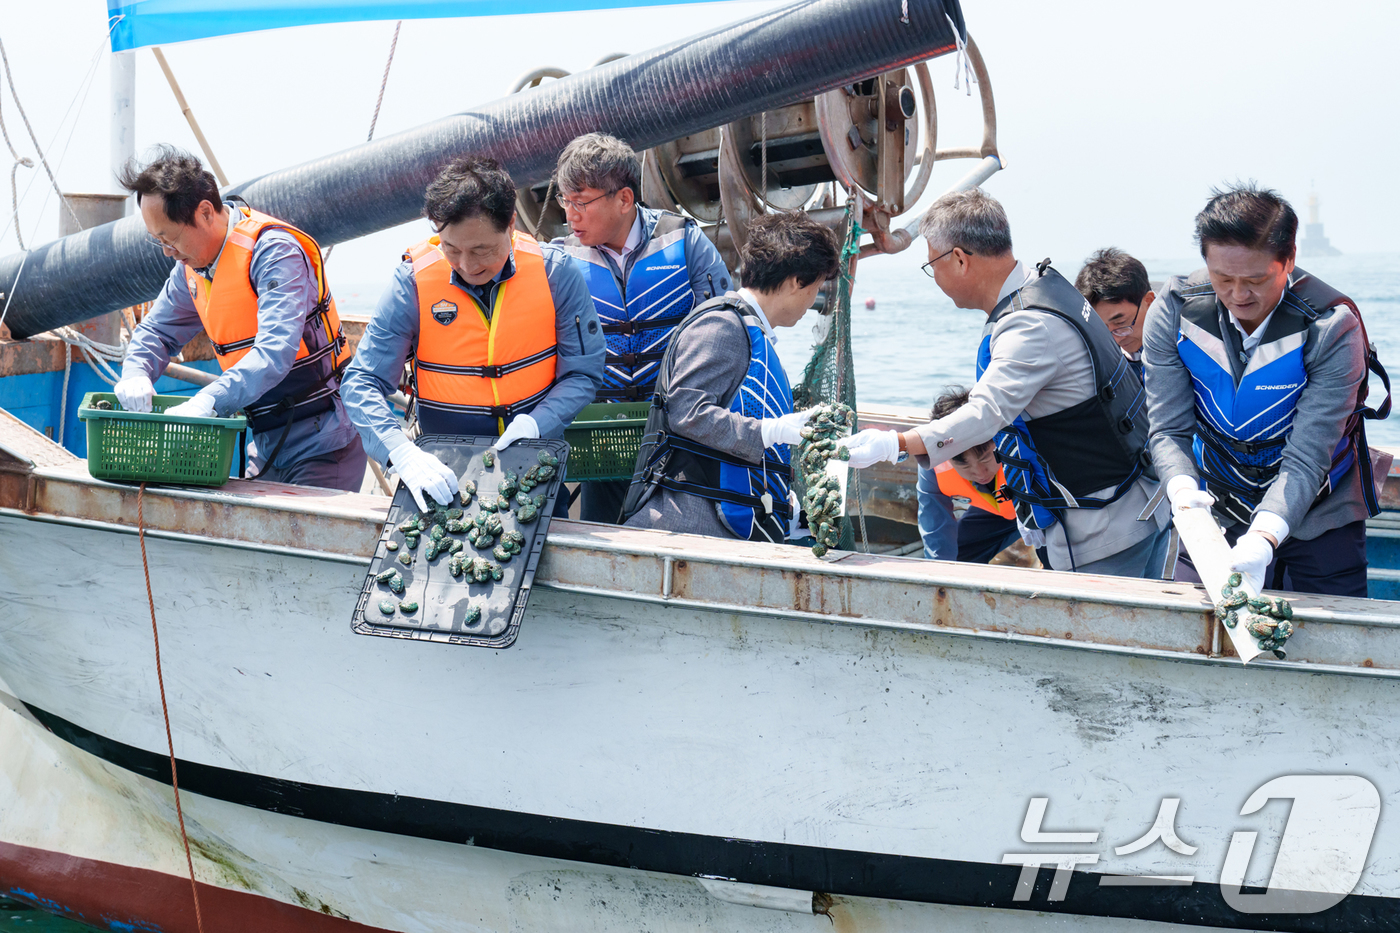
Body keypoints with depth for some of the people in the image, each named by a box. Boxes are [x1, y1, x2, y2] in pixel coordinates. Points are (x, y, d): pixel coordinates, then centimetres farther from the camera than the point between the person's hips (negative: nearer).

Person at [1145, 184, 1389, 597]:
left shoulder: (1333, 328, -24)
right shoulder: (1173, 313, -14)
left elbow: (1307, 457, -27)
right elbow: (1170, 429, -13)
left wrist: (1263, 537, -43)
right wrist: (1183, 489, -35)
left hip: (1318, 518, -2)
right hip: (1215, 515, 2)